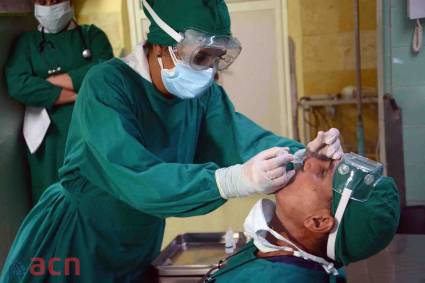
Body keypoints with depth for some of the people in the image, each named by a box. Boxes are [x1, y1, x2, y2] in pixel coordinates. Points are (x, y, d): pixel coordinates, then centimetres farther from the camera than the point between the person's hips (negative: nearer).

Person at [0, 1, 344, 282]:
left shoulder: (203, 93, -6)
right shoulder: (108, 85, -26)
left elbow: (243, 139, -19)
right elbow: (132, 176, -38)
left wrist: (302, 154, -40)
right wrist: (234, 180, -49)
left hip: (138, 247, 6)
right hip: (73, 244, -6)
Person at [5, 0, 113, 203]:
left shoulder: (92, 34, 10)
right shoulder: (26, 42, 11)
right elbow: (17, 85, -8)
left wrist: (50, 81, -8)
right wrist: (81, 95, -13)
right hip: (49, 138, 1)